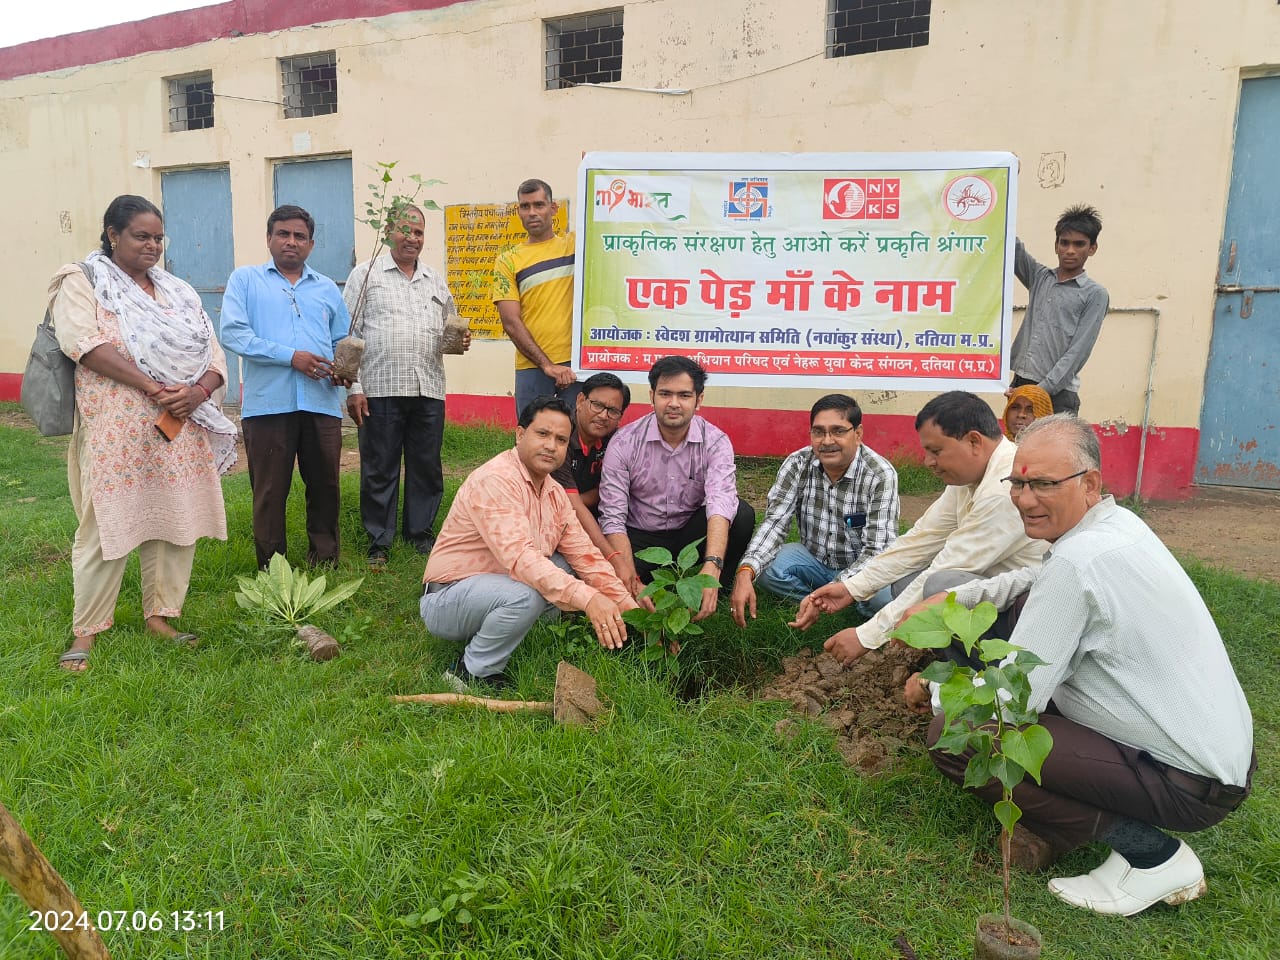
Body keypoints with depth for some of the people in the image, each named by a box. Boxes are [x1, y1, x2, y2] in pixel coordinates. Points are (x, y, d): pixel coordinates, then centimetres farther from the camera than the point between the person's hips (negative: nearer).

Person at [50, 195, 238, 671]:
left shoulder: (178, 292, 16)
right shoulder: (82, 283, 3)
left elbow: (214, 354, 10)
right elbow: (85, 343, -15)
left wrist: (198, 392, -11)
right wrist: (154, 388, -20)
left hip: (181, 432, 5)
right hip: (115, 433, -4)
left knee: (174, 522, 6)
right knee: (105, 526, -2)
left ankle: (160, 615, 19)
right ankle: (86, 631, 11)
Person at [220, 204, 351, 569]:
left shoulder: (327, 288, 20)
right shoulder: (245, 279, 9)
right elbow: (233, 333, -4)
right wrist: (290, 356, -13)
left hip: (322, 404, 3)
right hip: (267, 404, -3)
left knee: (325, 488, 6)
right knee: (269, 494, 3)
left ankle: (325, 564, 20)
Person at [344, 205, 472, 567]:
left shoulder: (436, 282, 18)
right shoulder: (366, 274, 5)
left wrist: (459, 341, 1)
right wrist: (353, 387, -8)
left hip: (429, 391, 4)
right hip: (380, 389, -4)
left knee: (426, 466, 9)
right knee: (379, 469, 3)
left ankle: (421, 531, 24)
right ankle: (379, 541, 15)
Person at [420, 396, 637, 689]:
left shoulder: (555, 493, 5)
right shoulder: (495, 479, -23)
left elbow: (586, 556, 1)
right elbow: (519, 556, -36)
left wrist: (630, 610, -10)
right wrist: (586, 598, -45)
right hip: (447, 599, -8)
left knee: (570, 570, -2)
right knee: (525, 594, -33)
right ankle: (473, 672, -9)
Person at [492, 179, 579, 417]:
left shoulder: (574, 244, 10)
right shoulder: (508, 261, 6)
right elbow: (511, 322, -2)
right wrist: (546, 364, -11)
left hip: (577, 362, 0)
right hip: (532, 367, 0)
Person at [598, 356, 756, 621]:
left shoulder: (715, 442, -11)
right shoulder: (625, 443, -13)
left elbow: (721, 502, -29)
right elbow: (613, 518, -17)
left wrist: (711, 568, -48)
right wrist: (631, 583, -33)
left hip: (689, 535, 2)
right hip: (639, 539, -1)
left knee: (742, 514, -26)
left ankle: (707, 594, -7)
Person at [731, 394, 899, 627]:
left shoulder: (881, 475, -21)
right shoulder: (797, 465, -11)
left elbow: (877, 550, -25)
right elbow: (775, 521, -17)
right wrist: (746, 571, -36)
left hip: (859, 567, -3)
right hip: (814, 560, 3)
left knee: (885, 594, -35)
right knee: (766, 567, -25)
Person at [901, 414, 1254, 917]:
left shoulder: (1079, 560, -27)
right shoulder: (1117, 521, 3)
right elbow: (1037, 581, 23)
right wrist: (948, 599, 10)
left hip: (1190, 783, -10)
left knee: (953, 737, -17)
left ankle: (1152, 853, -5)